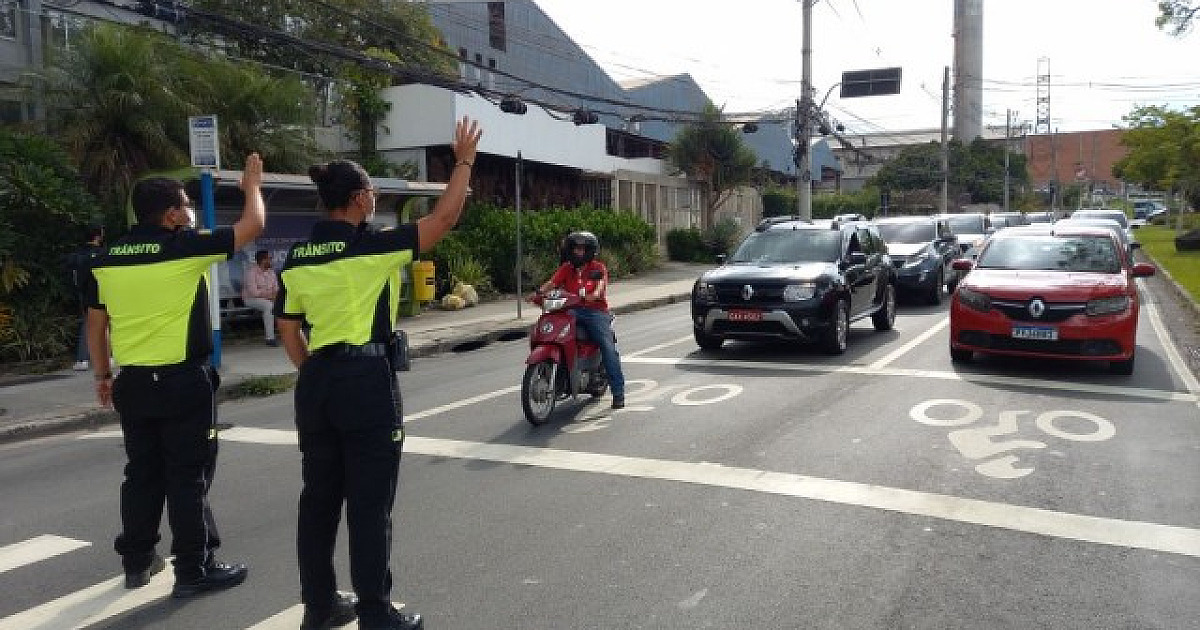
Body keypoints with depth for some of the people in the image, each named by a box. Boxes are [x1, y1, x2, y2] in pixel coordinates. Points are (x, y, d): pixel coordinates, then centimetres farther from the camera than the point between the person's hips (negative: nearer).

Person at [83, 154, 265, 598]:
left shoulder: (107, 258, 7)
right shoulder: (185, 246, -12)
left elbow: (96, 324, 12)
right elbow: (252, 226, -5)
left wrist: (102, 375, 22)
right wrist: (252, 186, 13)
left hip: (133, 382, 6)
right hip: (183, 381, -6)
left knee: (142, 473, 16)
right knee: (188, 477, 1)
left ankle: (137, 561, 27)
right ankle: (194, 570, 8)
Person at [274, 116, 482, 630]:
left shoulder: (296, 258, 7)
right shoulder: (372, 247, -11)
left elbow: (288, 330, 12)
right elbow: (443, 218, -9)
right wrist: (464, 160, 1)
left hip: (316, 383, 7)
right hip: (366, 380, -6)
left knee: (319, 497, 14)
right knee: (369, 503, 1)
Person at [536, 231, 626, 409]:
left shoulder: (598, 268, 7)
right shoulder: (566, 269, 16)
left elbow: (601, 285, -12)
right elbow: (551, 282, 3)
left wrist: (594, 295, -35)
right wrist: (539, 292, -17)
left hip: (596, 311, -3)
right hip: (571, 311, 3)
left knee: (608, 347, -18)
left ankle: (618, 392, -16)